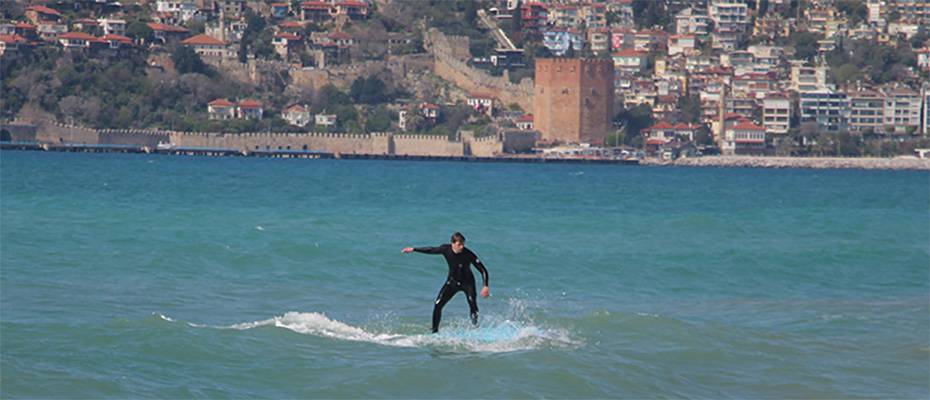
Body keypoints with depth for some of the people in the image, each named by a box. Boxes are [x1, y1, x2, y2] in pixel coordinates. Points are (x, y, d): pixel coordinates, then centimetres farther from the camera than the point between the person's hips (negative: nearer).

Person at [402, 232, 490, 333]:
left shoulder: (468, 254, -27)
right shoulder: (446, 249, -17)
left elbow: (483, 270, -22)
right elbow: (431, 250, 4)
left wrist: (486, 286, -33)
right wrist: (413, 249, 10)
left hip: (467, 283, -3)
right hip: (452, 281, 3)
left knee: (473, 303, -29)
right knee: (437, 305, -6)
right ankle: (435, 331, 6)